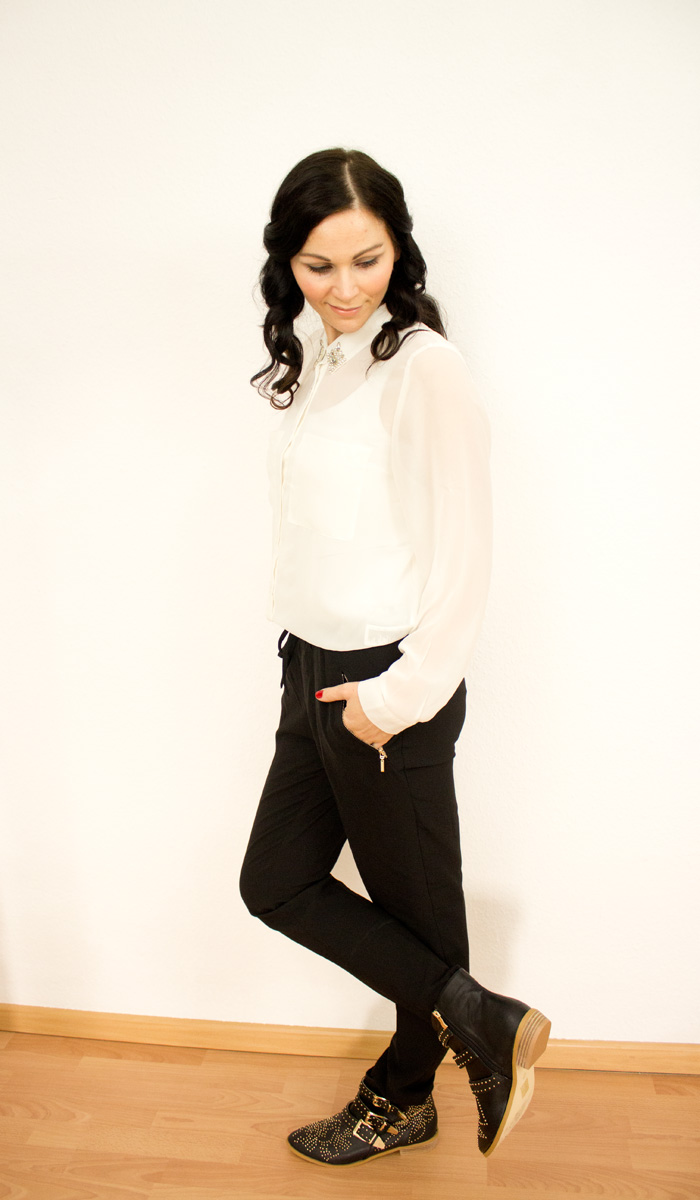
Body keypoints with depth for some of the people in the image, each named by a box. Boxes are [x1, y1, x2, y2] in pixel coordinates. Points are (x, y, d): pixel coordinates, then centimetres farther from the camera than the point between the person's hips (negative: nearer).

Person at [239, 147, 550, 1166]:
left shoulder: (424, 369, -16)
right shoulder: (310, 366, 9)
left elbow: (462, 563, -19)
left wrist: (396, 696, -15)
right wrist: (300, 658, 12)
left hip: (390, 684, -9)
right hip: (313, 670, 10)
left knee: (414, 904, 9)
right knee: (277, 882, 16)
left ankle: (402, 1099, 33)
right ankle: (482, 1024, 26)